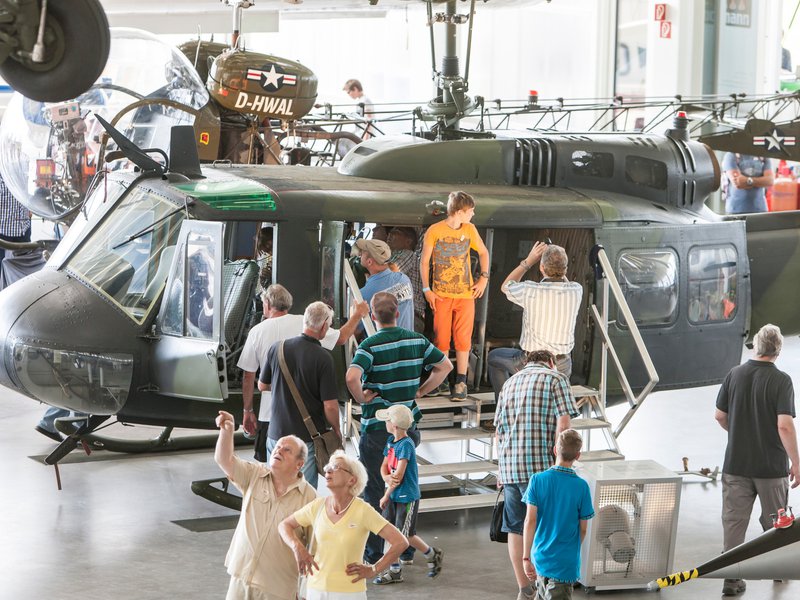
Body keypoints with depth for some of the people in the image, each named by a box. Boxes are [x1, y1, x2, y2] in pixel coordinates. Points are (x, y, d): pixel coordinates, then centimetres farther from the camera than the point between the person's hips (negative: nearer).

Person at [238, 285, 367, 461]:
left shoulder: (257, 331, -1)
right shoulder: (304, 323, -2)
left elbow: (248, 376, 2)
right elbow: (341, 338, 11)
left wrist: (247, 411, 12)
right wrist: (357, 315, 29)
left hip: (270, 413, -1)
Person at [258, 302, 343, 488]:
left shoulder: (277, 349, -2)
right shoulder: (323, 358, -15)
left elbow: (262, 385, 13)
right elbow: (330, 405, -13)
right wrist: (336, 430, 5)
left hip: (277, 433, 4)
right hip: (308, 437, -4)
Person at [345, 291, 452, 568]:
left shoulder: (370, 345, -16)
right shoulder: (417, 340, 0)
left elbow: (351, 377, -33)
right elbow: (445, 366, 10)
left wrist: (361, 398, -14)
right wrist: (420, 391, 8)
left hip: (376, 428, -5)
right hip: (408, 425, 5)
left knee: (374, 490, 6)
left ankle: (372, 551, 11)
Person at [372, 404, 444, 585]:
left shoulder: (406, 444, -21)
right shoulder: (391, 441, 5)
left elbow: (399, 475, -22)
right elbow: (384, 466, 7)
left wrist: (386, 496, -14)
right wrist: (387, 477, -17)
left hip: (407, 496, -8)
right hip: (393, 495, 8)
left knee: (405, 535, 1)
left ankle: (433, 555, 23)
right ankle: (394, 570, 16)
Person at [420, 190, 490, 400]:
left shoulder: (469, 230, 2)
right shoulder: (434, 231, -8)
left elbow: (483, 252, 18)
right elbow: (424, 261, -3)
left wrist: (484, 277, 6)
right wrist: (426, 289, -9)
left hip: (466, 294, 2)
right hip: (441, 295, -2)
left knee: (462, 338, 1)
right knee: (441, 338, 2)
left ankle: (461, 382, 6)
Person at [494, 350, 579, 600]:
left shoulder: (510, 382, 19)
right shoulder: (555, 379, 1)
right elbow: (563, 424, -11)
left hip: (509, 466, 6)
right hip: (541, 466, -6)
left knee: (515, 528, 10)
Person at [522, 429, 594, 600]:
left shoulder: (538, 480, -7)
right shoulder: (581, 486, -10)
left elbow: (530, 520, -10)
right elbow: (583, 528, -2)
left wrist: (526, 557, -8)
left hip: (540, 557, 3)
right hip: (566, 562, -3)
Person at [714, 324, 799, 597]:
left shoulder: (735, 375, -1)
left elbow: (720, 415, 7)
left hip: (736, 463, 3)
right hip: (771, 465, -3)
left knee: (734, 521, 4)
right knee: (775, 521, 16)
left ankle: (732, 577, 1)